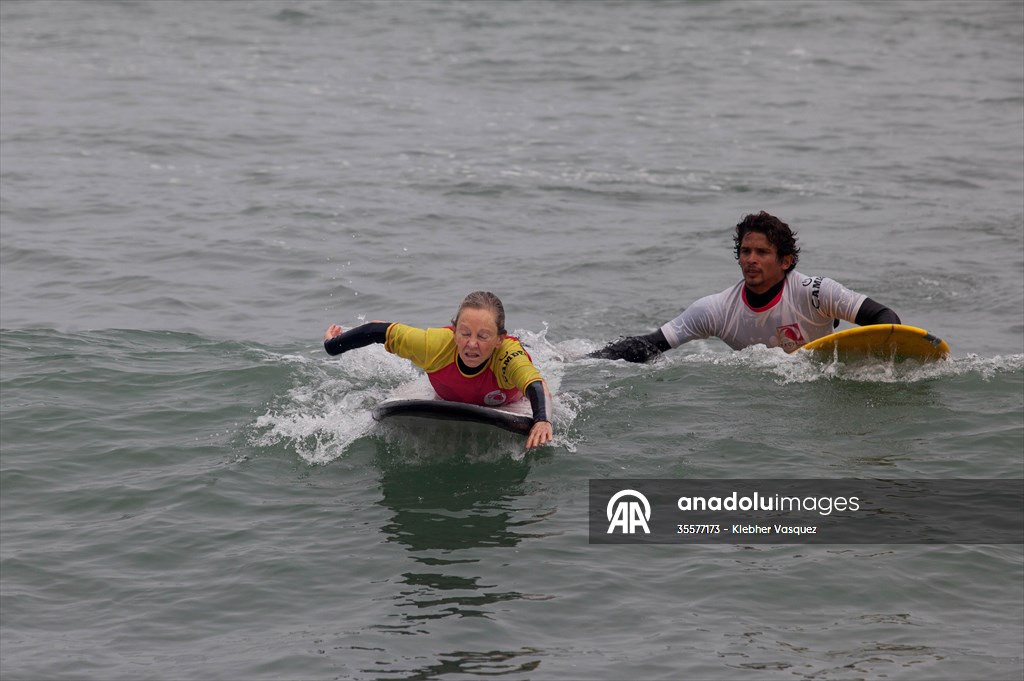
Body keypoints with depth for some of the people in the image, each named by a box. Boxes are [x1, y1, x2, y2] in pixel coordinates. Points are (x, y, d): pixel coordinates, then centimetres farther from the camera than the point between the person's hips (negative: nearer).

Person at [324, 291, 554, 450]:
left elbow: (538, 387, -67)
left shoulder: (509, 354, -49)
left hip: (504, 408, -2)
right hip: (448, 404, 2)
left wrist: (543, 420, -90)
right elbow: (381, 331, -30)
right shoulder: (436, 344, -44)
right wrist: (332, 345, -17)